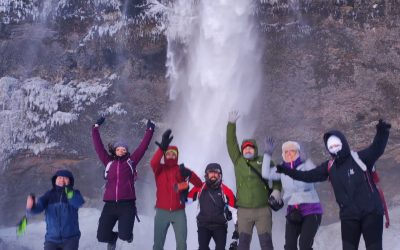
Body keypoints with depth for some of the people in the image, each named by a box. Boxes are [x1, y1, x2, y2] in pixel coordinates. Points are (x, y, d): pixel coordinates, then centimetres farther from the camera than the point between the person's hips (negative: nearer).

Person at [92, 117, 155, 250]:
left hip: (127, 205, -2)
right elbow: (98, 146, 11)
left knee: (124, 236, -13)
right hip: (110, 205, 2)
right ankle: (113, 237, 36)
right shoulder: (109, 162, 11)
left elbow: (143, 146, 8)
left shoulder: (131, 161, 8)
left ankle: (126, 233, 26)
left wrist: (149, 131, 8)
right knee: (102, 236, -1)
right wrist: (96, 128, 12)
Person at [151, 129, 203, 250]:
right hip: (162, 212, 0)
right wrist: (162, 147, -37)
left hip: (179, 212, 0)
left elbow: (199, 184, -3)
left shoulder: (181, 170, 6)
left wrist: (189, 174, -24)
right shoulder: (159, 169, 3)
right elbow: (153, 163, -22)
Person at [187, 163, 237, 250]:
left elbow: (233, 209, 0)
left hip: (220, 226, -1)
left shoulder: (226, 191, -5)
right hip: (203, 225, 1)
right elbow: (187, 199, 10)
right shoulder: (199, 188, -1)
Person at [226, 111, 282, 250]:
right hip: (244, 211, 1)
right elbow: (231, 143, 1)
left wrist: (277, 190, -13)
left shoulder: (264, 161, 6)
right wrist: (232, 123, -8)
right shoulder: (238, 161, 8)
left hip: (263, 210, -1)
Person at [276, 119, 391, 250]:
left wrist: (382, 133, -37)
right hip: (348, 216, 4)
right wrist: (287, 171, 4)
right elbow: (309, 176, 9)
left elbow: (376, 149, -18)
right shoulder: (329, 167, 7)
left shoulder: (359, 158, -5)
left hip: (371, 212, -4)